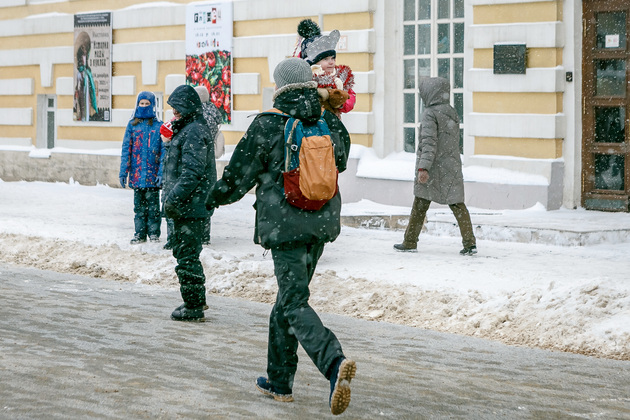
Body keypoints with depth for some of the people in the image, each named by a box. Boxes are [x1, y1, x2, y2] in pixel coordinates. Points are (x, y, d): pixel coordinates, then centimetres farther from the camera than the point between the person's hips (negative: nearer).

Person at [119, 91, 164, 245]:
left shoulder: (158, 126, 1)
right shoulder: (132, 125, 7)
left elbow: (164, 151, -1)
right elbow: (126, 149, 7)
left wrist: (161, 173, -9)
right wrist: (123, 172, 1)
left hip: (153, 173, -2)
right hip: (137, 173, 2)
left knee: (152, 203, 0)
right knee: (139, 204, 7)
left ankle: (154, 232, 11)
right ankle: (140, 233, 15)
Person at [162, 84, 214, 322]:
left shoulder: (194, 131, -16)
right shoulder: (188, 129, 18)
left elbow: (192, 172, -24)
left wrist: (174, 198, -24)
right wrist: (172, 197, 21)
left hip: (190, 206, -11)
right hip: (187, 206, 11)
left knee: (187, 257, -6)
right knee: (184, 253, 19)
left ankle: (193, 308, -1)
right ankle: (197, 300, 29)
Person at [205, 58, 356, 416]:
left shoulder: (267, 126, -10)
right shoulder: (331, 123, 3)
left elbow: (239, 175, -3)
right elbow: (340, 162, 22)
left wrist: (215, 198, 15)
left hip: (284, 224, -6)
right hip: (322, 223, 6)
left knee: (295, 302, -7)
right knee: (289, 297, 18)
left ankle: (335, 363, -32)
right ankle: (280, 380, 24)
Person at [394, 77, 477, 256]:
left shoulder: (430, 114, -11)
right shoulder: (452, 113, 11)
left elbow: (429, 142, -21)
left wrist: (423, 167, -25)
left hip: (432, 170, -6)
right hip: (452, 167, 6)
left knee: (420, 205, 5)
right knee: (457, 204, 4)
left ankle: (410, 242, 14)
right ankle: (470, 242, -6)